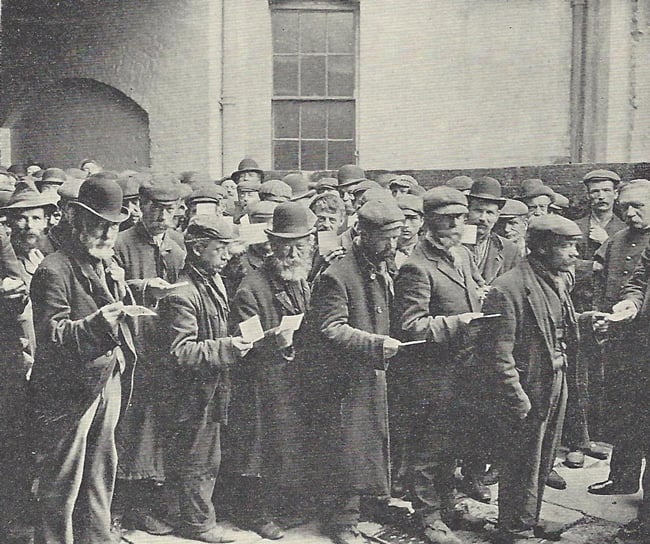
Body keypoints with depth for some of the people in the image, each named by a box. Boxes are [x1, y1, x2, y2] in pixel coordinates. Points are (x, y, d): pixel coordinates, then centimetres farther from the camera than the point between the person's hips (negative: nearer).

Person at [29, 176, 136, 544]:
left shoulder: (111, 268, 12)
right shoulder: (54, 271, -14)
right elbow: (52, 334, -21)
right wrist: (95, 322, -35)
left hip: (108, 380, 8)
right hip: (69, 387, -8)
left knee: (102, 471, 19)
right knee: (62, 482, 3)